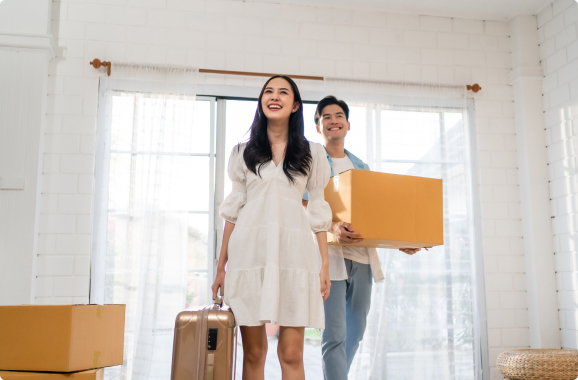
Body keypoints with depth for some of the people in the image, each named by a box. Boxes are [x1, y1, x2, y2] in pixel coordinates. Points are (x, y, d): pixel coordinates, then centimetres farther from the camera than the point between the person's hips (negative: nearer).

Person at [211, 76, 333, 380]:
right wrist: (221, 265, 8)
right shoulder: (243, 152, 15)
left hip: (293, 252, -1)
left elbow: (318, 212, 9)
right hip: (250, 252, 1)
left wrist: (325, 264, 1)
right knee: (253, 353, 2)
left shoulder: (312, 153, 11)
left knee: (291, 354, -5)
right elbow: (233, 209, 13)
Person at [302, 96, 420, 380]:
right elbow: (301, 211, -7)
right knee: (334, 335, -10)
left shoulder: (361, 167, 20)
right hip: (329, 256, -5)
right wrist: (331, 228, -25)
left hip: (362, 257, 6)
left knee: (355, 332, 13)